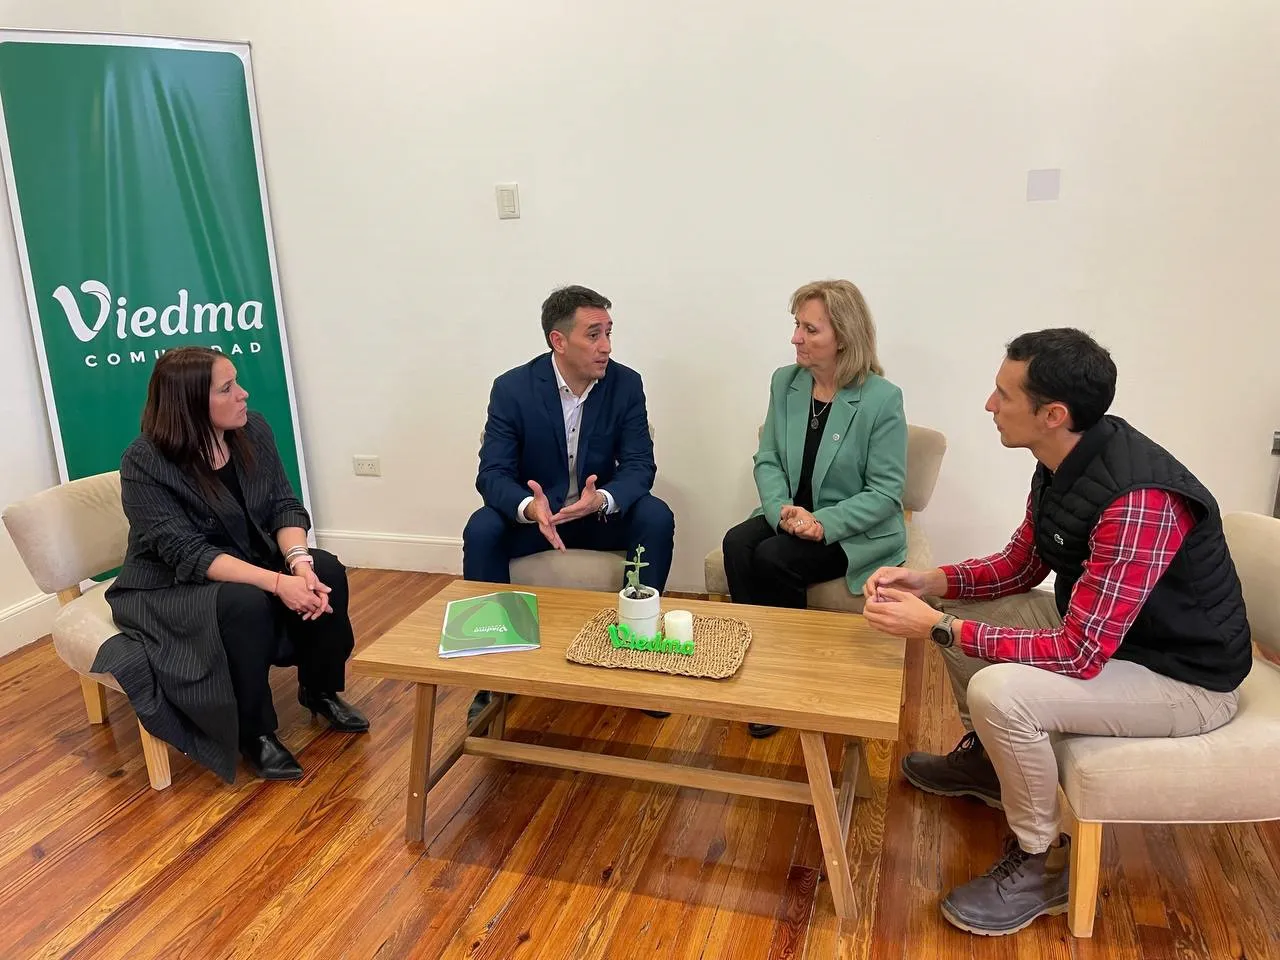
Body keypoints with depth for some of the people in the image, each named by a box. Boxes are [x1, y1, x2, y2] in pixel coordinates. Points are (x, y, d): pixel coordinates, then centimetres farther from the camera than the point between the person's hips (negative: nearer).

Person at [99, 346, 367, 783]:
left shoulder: (252, 430, -8)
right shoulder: (144, 464, -23)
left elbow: (284, 506, -8)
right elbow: (190, 555, -29)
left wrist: (299, 562, -29)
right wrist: (277, 581, -39)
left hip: (252, 563, 6)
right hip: (170, 588, -5)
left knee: (326, 572, -19)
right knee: (244, 603, -35)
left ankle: (319, 690, 4)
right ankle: (254, 733, -14)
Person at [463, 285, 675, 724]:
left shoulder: (626, 383, -10)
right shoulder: (512, 388, -14)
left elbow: (639, 465, -13)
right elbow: (492, 474, -18)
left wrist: (602, 499, -37)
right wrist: (530, 507, -41)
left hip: (601, 511, 1)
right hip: (533, 511, -1)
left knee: (657, 518, -27)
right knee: (481, 531, -29)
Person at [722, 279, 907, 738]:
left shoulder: (882, 398, -15)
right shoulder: (785, 381, 1)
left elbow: (886, 492, -15)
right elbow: (767, 459, 3)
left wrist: (823, 524, -26)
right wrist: (781, 509, -16)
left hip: (857, 530, -5)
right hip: (790, 515, 5)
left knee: (773, 559, -27)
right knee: (737, 544, -24)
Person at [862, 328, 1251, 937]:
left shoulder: (1138, 500, -34)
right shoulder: (1060, 466, -6)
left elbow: (1079, 656, -34)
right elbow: (1019, 567, 9)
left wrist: (937, 628, -30)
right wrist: (927, 582, -7)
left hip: (1184, 678, -9)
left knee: (999, 693, -30)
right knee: (961, 610, 10)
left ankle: (1042, 863, -4)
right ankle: (984, 759, 31)